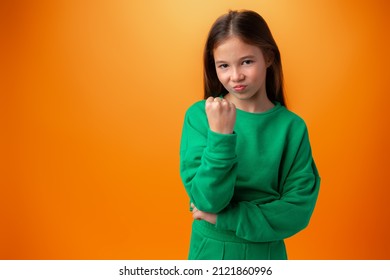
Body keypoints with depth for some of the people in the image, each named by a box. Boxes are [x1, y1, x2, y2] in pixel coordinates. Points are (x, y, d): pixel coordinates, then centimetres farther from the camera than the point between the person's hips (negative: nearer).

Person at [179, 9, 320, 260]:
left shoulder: (292, 126, -11)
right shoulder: (199, 115, -13)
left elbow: (298, 209, -12)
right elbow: (208, 200, -18)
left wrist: (225, 217, -17)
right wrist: (221, 135, -30)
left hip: (266, 253, 1)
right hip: (211, 251, 0)